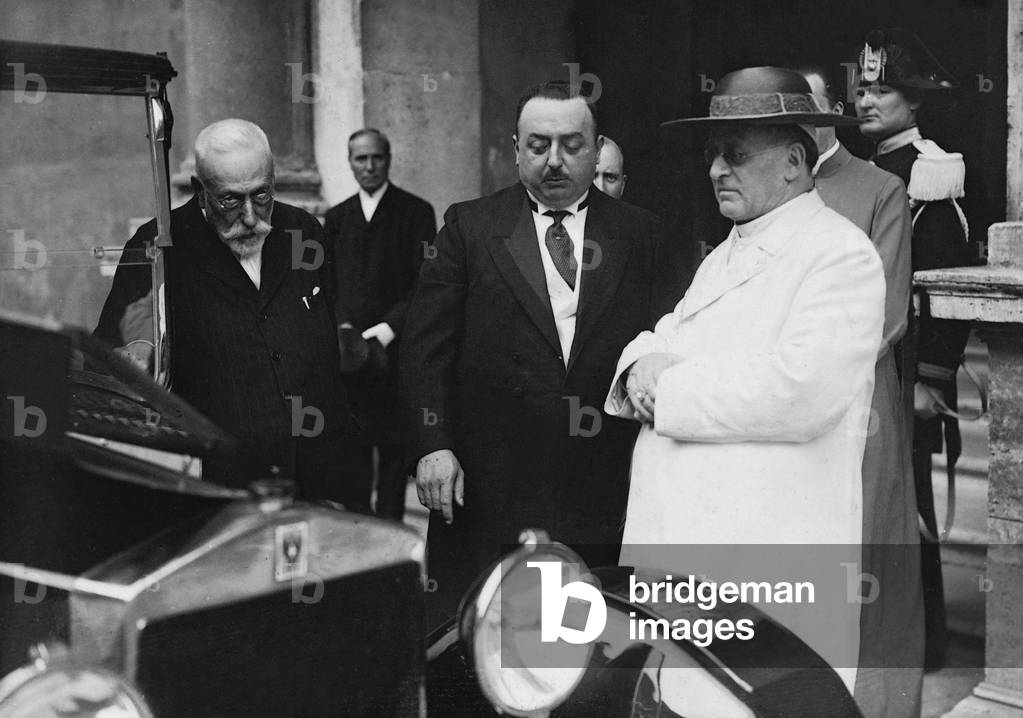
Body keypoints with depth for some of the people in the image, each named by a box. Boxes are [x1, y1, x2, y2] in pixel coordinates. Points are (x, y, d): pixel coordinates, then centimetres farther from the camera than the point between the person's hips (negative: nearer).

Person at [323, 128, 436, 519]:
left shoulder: (416, 212, 2)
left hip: (395, 348, -3)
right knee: (351, 444, 2)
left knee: (393, 444, 0)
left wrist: (390, 327, -13)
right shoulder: (336, 218, 15)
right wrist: (342, 326, -5)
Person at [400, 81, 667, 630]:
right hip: (485, 490, -1)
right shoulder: (469, 226, 6)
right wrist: (431, 444, -8)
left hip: (606, 494, 1)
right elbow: (425, 348, 3)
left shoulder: (640, 234, 9)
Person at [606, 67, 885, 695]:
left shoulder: (840, 254, -8)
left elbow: (800, 391, -21)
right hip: (682, 539, 8)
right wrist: (644, 365, -5)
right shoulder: (725, 255, 21)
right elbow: (665, 337, 20)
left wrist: (670, 392, -13)